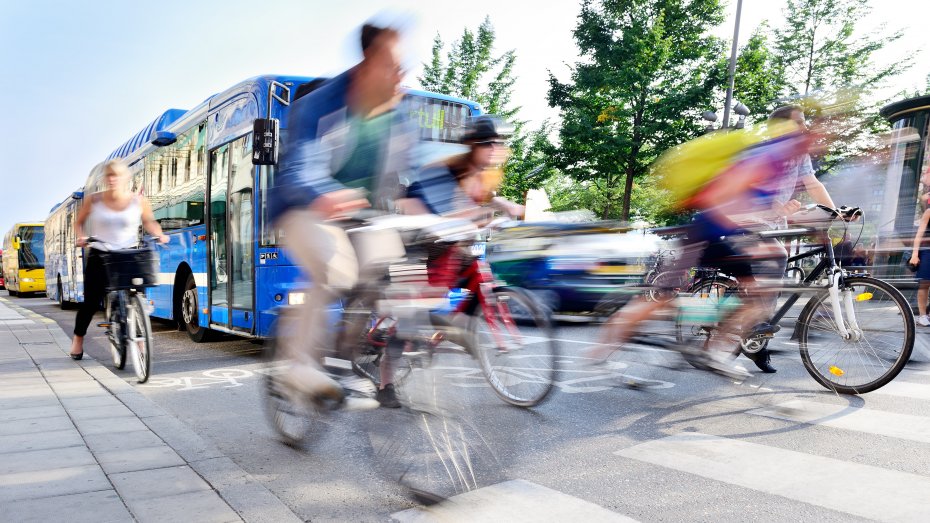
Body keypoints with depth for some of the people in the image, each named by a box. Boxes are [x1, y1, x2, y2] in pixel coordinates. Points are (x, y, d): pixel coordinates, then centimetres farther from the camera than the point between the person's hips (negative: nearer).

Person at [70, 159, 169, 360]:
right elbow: (79, 223, 11)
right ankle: (78, 339, 27)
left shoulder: (139, 202, -4)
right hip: (99, 256, 0)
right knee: (91, 302, 3)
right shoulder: (94, 200, -3)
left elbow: (149, 222, 11)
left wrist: (159, 235, -8)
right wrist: (81, 237, -9)